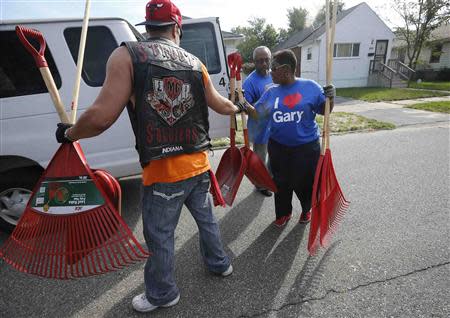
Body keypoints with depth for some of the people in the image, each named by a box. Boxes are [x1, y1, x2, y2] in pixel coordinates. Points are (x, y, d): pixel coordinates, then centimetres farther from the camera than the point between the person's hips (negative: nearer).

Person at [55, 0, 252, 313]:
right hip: (198, 165, 5)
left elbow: (102, 117, -17)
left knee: (160, 237, 15)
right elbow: (220, 105, 16)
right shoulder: (195, 63, 5)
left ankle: (162, 294, 37)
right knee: (206, 218, 26)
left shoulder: (127, 55, -9)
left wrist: (69, 133, 3)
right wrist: (240, 107, 39)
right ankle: (220, 263, 49)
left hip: (163, 172, -4)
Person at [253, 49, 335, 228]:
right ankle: (283, 213, 36)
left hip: (306, 146, -2)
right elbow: (258, 114, 0)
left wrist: (330, 99, -20)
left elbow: (324, 110, 0)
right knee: (281, 183, 13)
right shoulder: (271, 93, 2)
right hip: (278, 147, 3)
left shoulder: (310, 87, -6)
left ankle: (307, 209, 41)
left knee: (304, 182, 10)